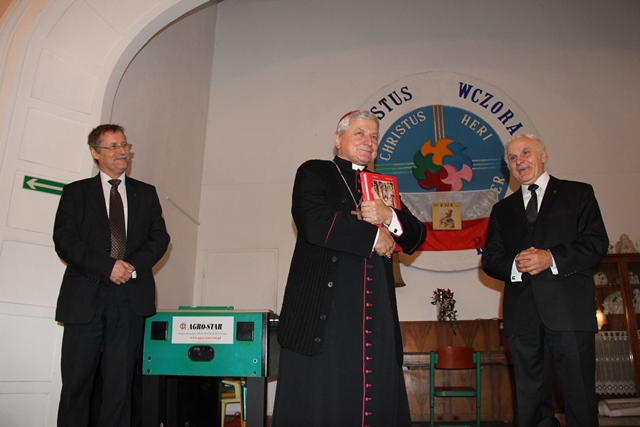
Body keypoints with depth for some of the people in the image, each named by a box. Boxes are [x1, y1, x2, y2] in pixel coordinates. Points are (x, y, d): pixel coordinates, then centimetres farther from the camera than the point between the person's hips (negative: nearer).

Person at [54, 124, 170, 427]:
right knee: (76, 381, 2)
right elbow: (64, 240, -2)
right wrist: (107, 266, -14)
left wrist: (133, 265, -11)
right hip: (85, 297, -1)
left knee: (120, 382, 4)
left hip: (130, 298, 1)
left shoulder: (146, 193, 15)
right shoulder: (76, 192, 10)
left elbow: (160, 237, 7)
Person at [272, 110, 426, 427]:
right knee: (320, 398, 0)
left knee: (377, 395, 4)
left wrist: (389, 217, -6)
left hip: (377, 312, 5)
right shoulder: (314, 173, 7)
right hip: (324, 310, -5)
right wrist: (374, 236, -5)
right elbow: (315, 223, -14)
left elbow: (415, 238, 15)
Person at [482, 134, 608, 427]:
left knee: (580, 397, 0)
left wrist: (551, 258, -15)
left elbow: (596, 243, -1)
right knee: (530, 401, 9)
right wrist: (514, 266, -10)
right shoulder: (502, 210, 19)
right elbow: (490, 260, 11)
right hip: (523, 315, 3)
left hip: (569, 310, -3)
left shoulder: (578, 193, 11)